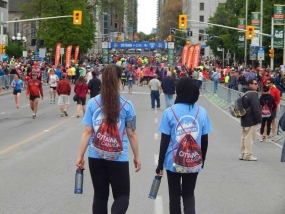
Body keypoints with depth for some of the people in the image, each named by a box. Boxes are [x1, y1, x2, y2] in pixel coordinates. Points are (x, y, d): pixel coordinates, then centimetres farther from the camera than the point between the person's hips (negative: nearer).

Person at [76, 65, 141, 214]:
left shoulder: (92, 103, -3)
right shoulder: (126, 105, -5)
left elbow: (87, 132, -4)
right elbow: (132, 134, 0)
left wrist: (80, 155, 4)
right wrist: (136, 157, 11)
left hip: (96, 156, 2)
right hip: (118, 157, -2)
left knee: (100, 195, 16)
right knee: (122, 195, 9)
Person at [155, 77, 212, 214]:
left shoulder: (170, 112, -9)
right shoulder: (202, 112, -2)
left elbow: (164, 141, -7)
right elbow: (205, 141, 4)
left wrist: (160, 163, 2)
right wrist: (202, 160, 18)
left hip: (173, 161, -1)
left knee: (174, 195, 14)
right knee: (189, 194, 15)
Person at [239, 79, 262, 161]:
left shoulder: (245, 94, 13)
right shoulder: (253, 94, -18)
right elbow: (256, 108, -22)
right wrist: (259, 119, -13)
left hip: (244, 120, 9)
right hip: (251, 120, -9)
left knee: (244, 137, 15)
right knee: (250, 138, -3)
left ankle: (242, 154, 21)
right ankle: (248, 155, 0)